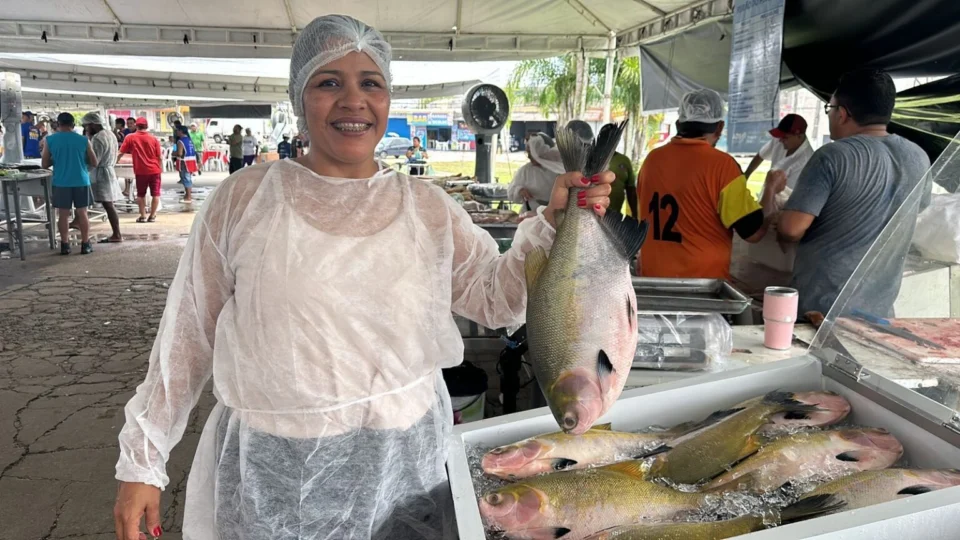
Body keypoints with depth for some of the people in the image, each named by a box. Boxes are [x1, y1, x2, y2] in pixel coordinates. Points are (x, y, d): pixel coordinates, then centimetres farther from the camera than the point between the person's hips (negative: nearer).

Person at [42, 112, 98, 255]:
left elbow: (45, 164, 3)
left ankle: (65, 245, 11)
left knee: (63, 214, 7)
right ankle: (85, 245, 8)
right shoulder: (84, 140, -3)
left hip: (61, 183, 0)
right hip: (81, 181, 0)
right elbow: (94, 163, 3)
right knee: (82, 213, 6)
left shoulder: (50, 140, -2)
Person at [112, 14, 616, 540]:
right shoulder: (244, 196, -5)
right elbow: (188, 334, -1)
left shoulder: (427, 206, 1)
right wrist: (142, 461, 2)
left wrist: (551, 223, -12)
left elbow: (496, 299, 2)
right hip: (276, 475, -1)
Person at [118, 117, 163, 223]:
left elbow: (121, 153, 2)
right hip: (154, 170, 0)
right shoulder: (154, 138, -1)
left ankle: (143, 216, 11)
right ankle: (152, 216, 6)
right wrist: (161, 169, 12)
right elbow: (160, 157, 0)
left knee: (141, 194, 12)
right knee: (155, 193, 6)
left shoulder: (130, 137, -2)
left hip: (140, 171, 0)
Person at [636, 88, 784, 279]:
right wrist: (771, 189, 5)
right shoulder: (721, 164, -13)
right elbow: (754, 232, -10)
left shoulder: (652, 159, 1)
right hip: (704, 280, -4)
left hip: (653, 276, 4)